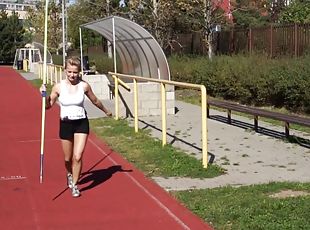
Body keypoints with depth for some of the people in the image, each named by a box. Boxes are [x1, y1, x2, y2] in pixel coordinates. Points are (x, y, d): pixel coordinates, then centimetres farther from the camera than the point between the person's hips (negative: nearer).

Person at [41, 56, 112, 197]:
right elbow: (48, 106, -3)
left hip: (81, 123, -1)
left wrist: (106, 111, 23)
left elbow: (95, 101, 10)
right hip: (66, 124, 1)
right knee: (68, 158, 14)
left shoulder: (84, 86, -7)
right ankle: (69, 175, 47)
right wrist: (44, 95, -21)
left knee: (78, 157, -12)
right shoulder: (58, 87, -8)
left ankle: (74, 185, 8)